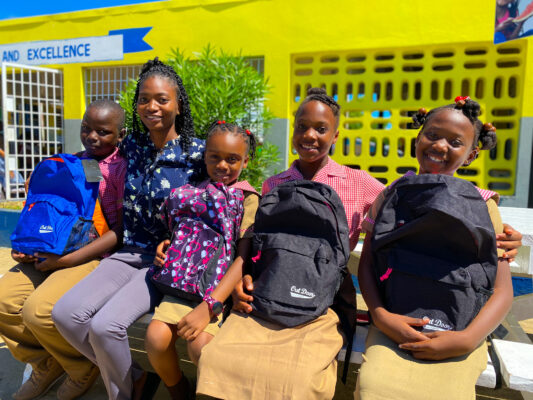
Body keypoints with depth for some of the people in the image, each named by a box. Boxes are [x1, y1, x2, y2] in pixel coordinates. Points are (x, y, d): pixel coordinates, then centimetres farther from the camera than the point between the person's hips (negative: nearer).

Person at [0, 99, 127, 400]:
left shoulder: (121, 169, -7)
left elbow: (121, 230, -13)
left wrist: (69, 259, -18)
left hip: (95, 256, -7)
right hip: (51, 253, 7)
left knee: (39, 310, -25)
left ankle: (85, 369, 7)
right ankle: (47, 365, 18)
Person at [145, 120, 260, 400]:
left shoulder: (248, 198, -4)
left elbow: (243, 257, -13)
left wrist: (209, 306, -23)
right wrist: (165, 247, -3)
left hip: (222, 287, -3)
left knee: (200, 343, -25)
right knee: (155, 337, -19)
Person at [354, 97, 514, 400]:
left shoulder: (481, 205, 2)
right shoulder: (392, 196, 5)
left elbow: (502, 291, 0)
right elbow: (367, 264, 3)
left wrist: (467, 340, -16)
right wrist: (381, 316, -14)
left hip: (458, 330, 0)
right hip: (394, 325, 1)